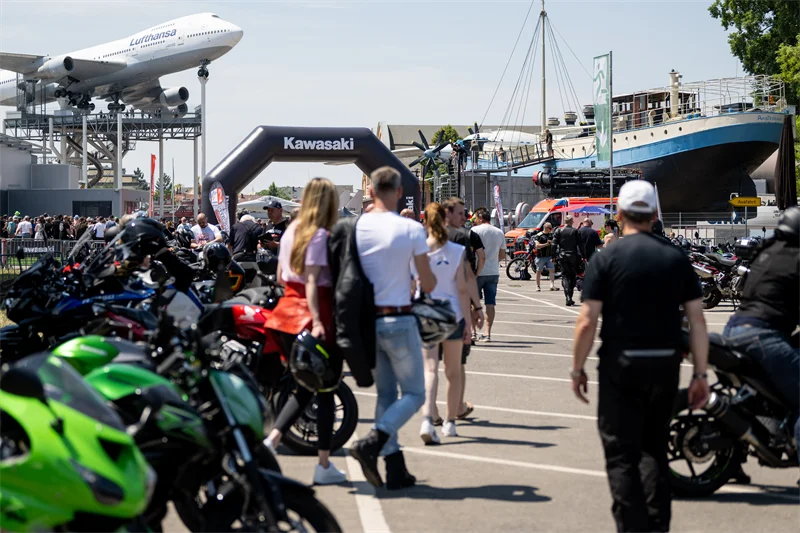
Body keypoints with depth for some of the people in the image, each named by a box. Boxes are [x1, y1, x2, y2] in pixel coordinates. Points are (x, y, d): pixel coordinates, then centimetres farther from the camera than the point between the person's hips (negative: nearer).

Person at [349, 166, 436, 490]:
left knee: (385, 394, 14)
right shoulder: (411, 230, -11)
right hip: (399, 321, -5)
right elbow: (429, 284, -6)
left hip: (366, 321, 5)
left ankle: (395, 468, 11)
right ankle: (372, 443, -14)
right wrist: (422, 283, 17)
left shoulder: (354, 228, -1)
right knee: (414, 393, 7)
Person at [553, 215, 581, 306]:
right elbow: (580, 245, -2)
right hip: (573, 257, 0)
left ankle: (568, 297, -17)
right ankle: (570, 297, 11)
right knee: (573, 276, 10)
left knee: (565, 276, 1)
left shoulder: (559, 231, 1)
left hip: (562, 256, 0)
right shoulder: (575, 231, -1)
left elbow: (554, 244, -2)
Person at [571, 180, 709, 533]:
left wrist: (577, 370, 1)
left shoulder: (606, 259, -6)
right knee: (654, 448, 18)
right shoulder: (676, 259, 3)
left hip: (621, 364, -4)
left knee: (622, 454, 3)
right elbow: (697, 320, -1)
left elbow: (587, 322, -10)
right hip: (665, 364, 4)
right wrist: (700, 374, 4)